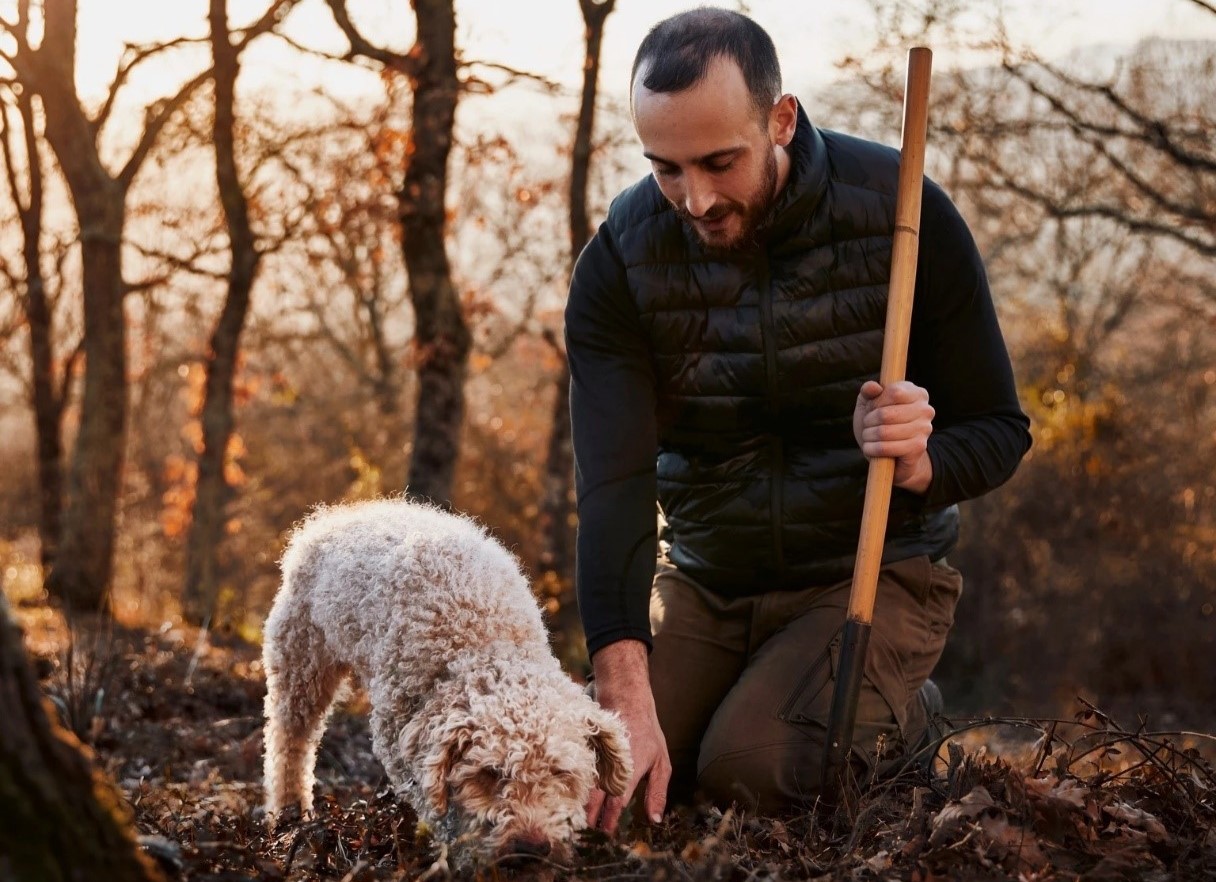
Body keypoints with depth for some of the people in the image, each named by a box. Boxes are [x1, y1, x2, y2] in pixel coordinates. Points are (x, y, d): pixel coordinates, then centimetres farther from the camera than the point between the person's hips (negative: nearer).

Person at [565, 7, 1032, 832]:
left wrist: (919, 462, -34)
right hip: (703, 577, 3)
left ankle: (900, 716, 8)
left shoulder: (906, 214, -17)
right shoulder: (620, 260, -13)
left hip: (875, 570, -3)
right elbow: (615, 485, -23)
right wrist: (625, 695, -36)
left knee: (753, 768, -24)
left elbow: (1000, 431, -9)